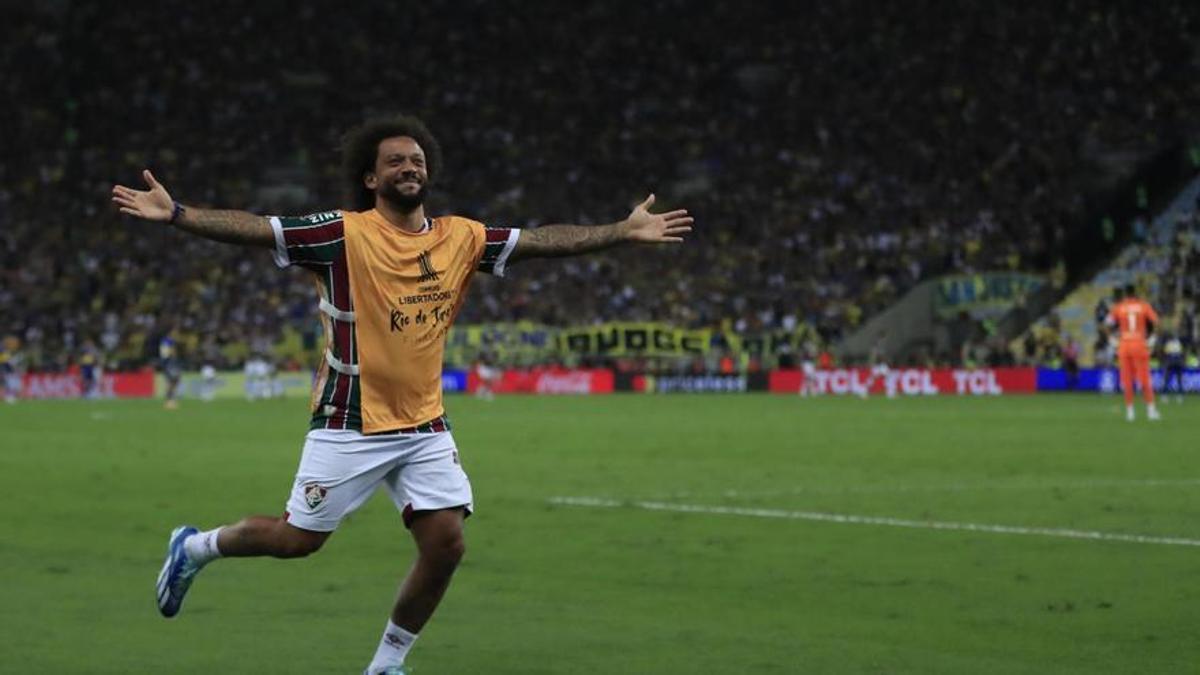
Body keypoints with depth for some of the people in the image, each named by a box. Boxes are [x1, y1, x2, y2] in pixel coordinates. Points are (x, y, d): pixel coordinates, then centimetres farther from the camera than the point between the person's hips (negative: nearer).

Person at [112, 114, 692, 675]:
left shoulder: (460, 238, 3)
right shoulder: (345, 233, -11)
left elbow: (540, 241, 6)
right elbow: (253, 229, -18)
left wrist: (623, 232, 2)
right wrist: (174, 215, -28)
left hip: (425, 427, 5)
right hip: (350, 425, -4)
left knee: (446, 543, -5)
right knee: (297, 539, 1)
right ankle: (195, 547, 31)